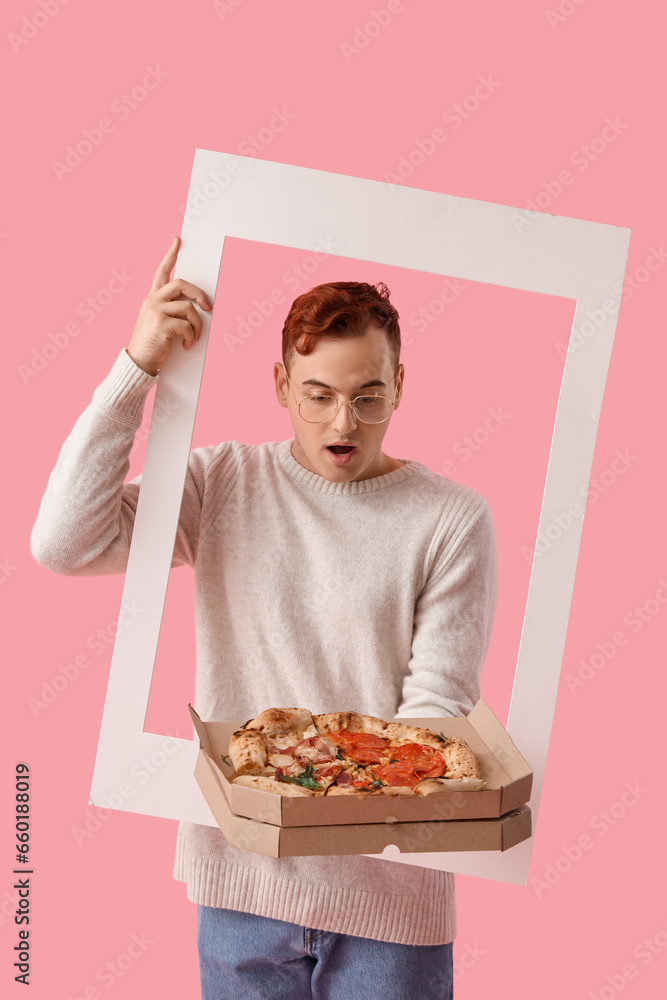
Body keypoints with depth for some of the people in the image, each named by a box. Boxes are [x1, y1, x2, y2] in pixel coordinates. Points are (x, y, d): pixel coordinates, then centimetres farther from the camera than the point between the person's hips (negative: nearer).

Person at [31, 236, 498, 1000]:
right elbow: (63, 543, -12)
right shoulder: (225, 484, 0)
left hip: (388, 889, -1)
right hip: (241, 879, 2)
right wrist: (138, 365, -15)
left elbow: (438, 704, -9)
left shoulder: (451, 519, -6)